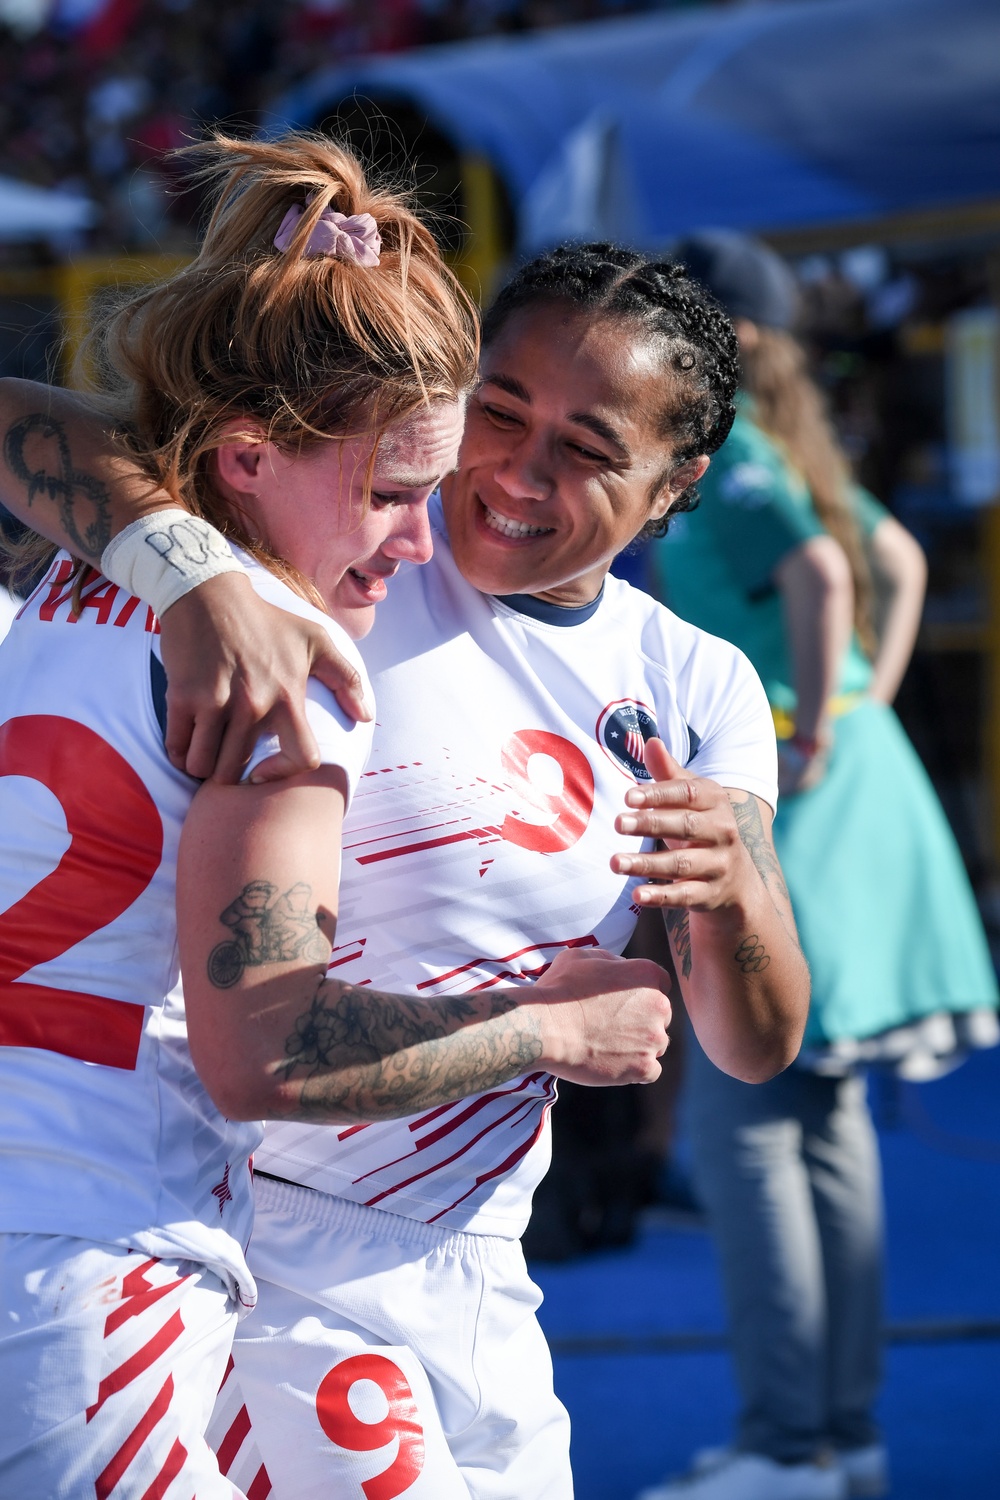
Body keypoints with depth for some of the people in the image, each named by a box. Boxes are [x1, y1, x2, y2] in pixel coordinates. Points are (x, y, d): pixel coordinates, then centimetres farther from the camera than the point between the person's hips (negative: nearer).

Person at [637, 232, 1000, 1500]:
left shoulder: (718, 454, -13)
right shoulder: (773, 448, 15)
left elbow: (818, 578, -28)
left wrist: (812, 735, -19)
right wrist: (869, 708, 18)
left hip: (786, 802, -10)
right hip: (852, 779, 10)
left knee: (740, 1125, -7)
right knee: (823, 1118, 11)